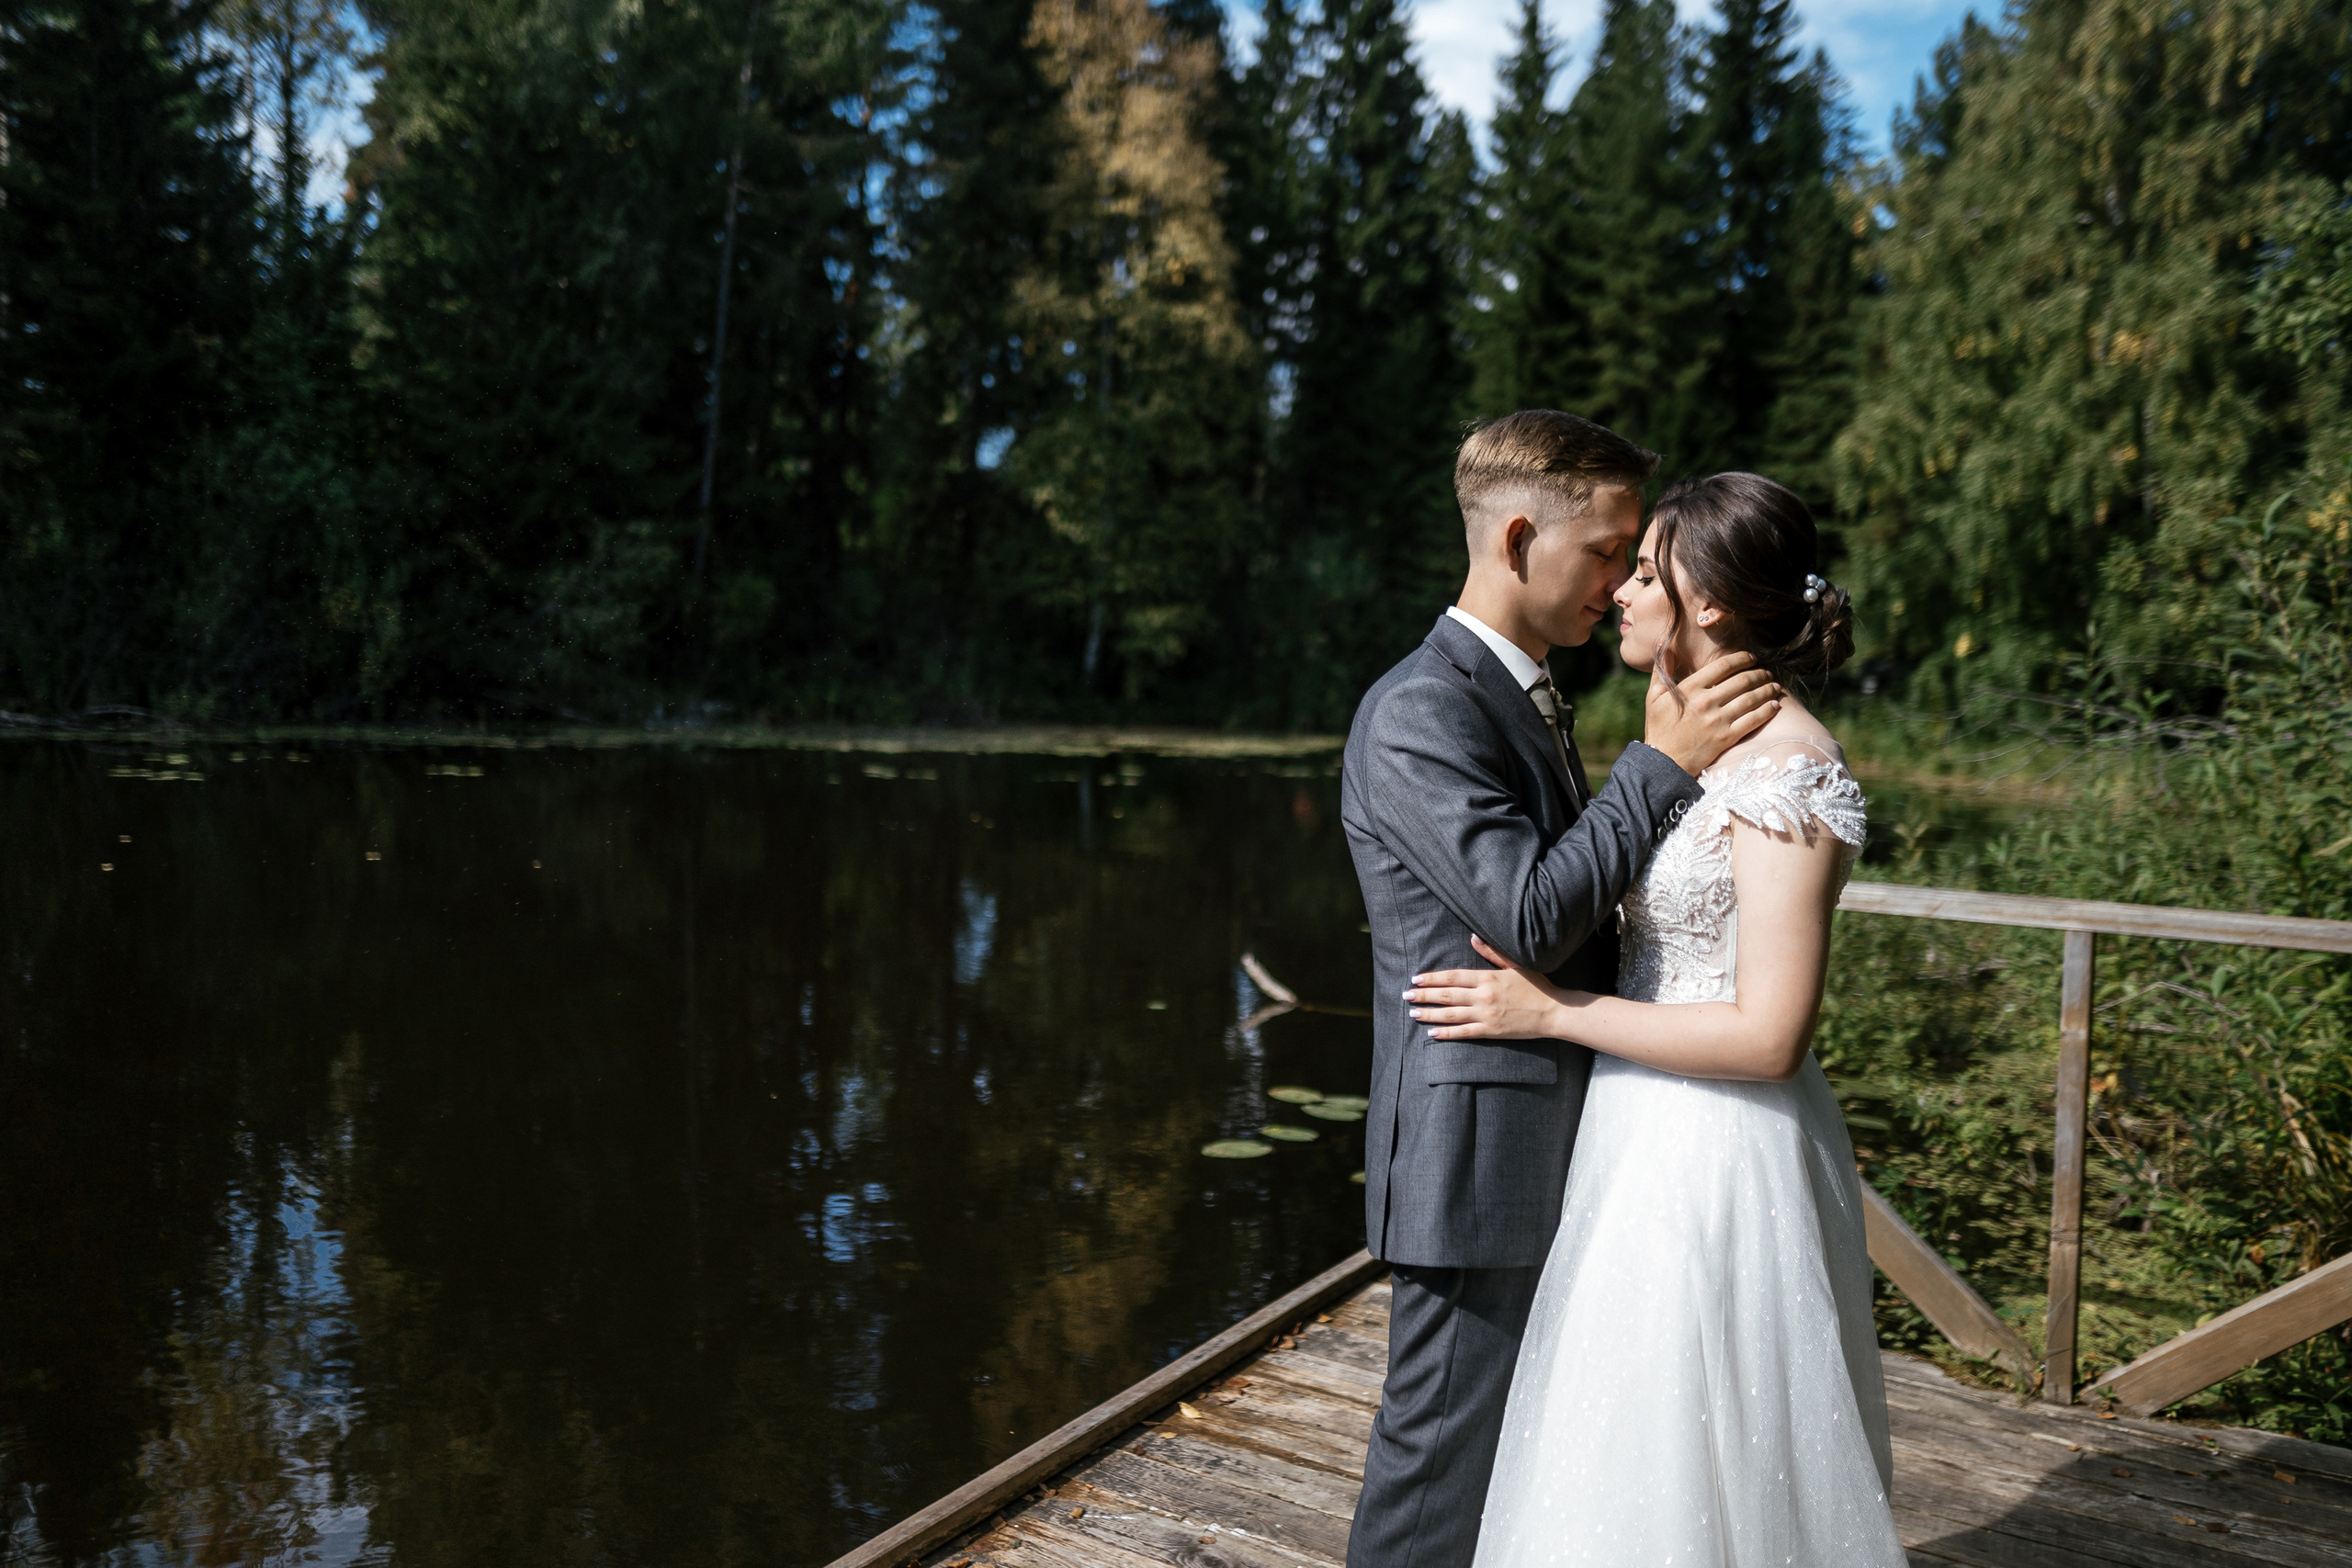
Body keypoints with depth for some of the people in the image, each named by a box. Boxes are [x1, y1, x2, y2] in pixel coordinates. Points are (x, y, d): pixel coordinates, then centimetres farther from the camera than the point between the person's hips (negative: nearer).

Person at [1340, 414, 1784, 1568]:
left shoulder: (1527, 695, 14)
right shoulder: (1418, 712, -18)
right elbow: (1527, 914, -25)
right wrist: (1664, 762, -20)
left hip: (1552, 1143, 10)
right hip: (1479, 1153, -10)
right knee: (1444, 1456, 3)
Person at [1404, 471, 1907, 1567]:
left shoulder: (1786, 768, -19)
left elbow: (1768, 1036, -22)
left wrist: (1550, 1012, -19)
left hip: (1714, 1156, -9)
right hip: (1645, 1136, 9)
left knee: (1682, 1471, 6)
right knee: (1631, 1461, 20)